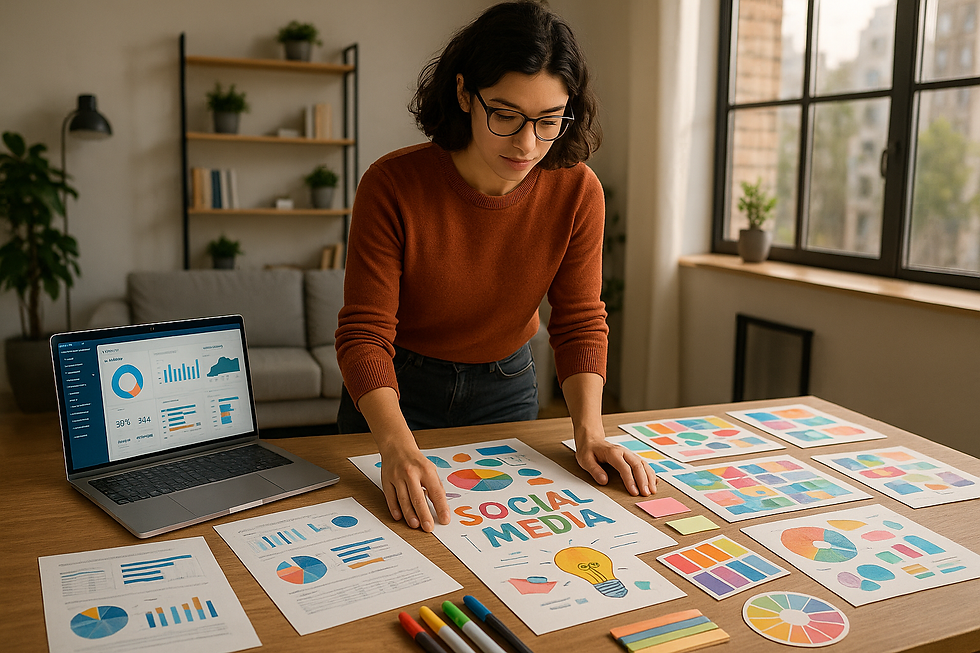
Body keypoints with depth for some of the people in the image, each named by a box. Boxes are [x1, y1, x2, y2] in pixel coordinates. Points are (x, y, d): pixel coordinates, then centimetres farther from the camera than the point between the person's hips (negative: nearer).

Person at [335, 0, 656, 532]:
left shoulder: (577, 191, -18)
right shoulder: (392, 185, -27)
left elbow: (579, 322, -11)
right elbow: (364, 334, -27)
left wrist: (588, 430, -25)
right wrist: (397, 445, -42)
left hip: (507, 388, 3)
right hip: (394, 389, -2)